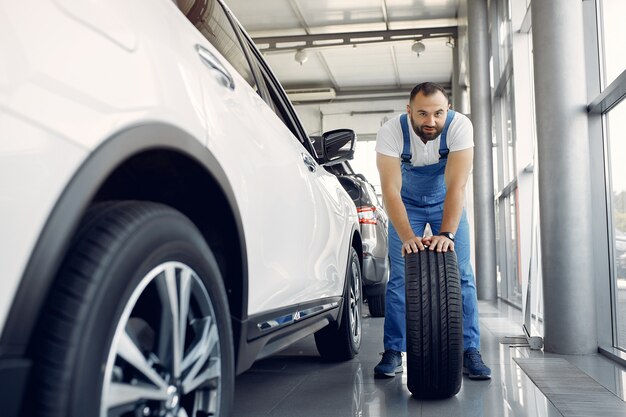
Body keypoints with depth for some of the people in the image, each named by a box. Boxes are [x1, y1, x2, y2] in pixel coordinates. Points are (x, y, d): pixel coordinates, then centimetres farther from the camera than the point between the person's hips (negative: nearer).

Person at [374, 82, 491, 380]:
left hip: (446, 201, 1)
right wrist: (407, 237, -48)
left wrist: (446, 234, -47)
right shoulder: (391, 132, -30)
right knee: (399, 277, -5)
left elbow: (456, 185, -35)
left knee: (462, 276, -6)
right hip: (407, 203, 0)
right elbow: (390, 189, -35)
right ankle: (393, 353, 3)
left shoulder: (460, 126, -30)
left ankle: (470, 351, 2)